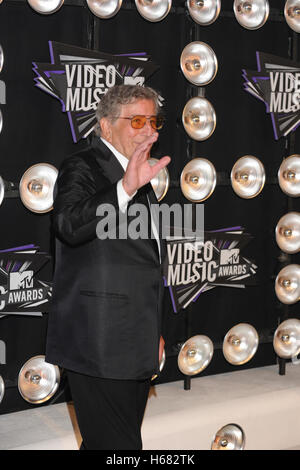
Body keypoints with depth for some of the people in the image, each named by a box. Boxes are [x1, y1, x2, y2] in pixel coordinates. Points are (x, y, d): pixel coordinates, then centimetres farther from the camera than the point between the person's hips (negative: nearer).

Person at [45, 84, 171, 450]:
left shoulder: (139, 177, 19)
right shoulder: (83, 167, -8)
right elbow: (69, 226, -30)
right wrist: (124, 189, -44)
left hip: (136, 346, 9)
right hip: (99, 343, -9)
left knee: (105, 443, 15)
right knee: (117, 446, -8)